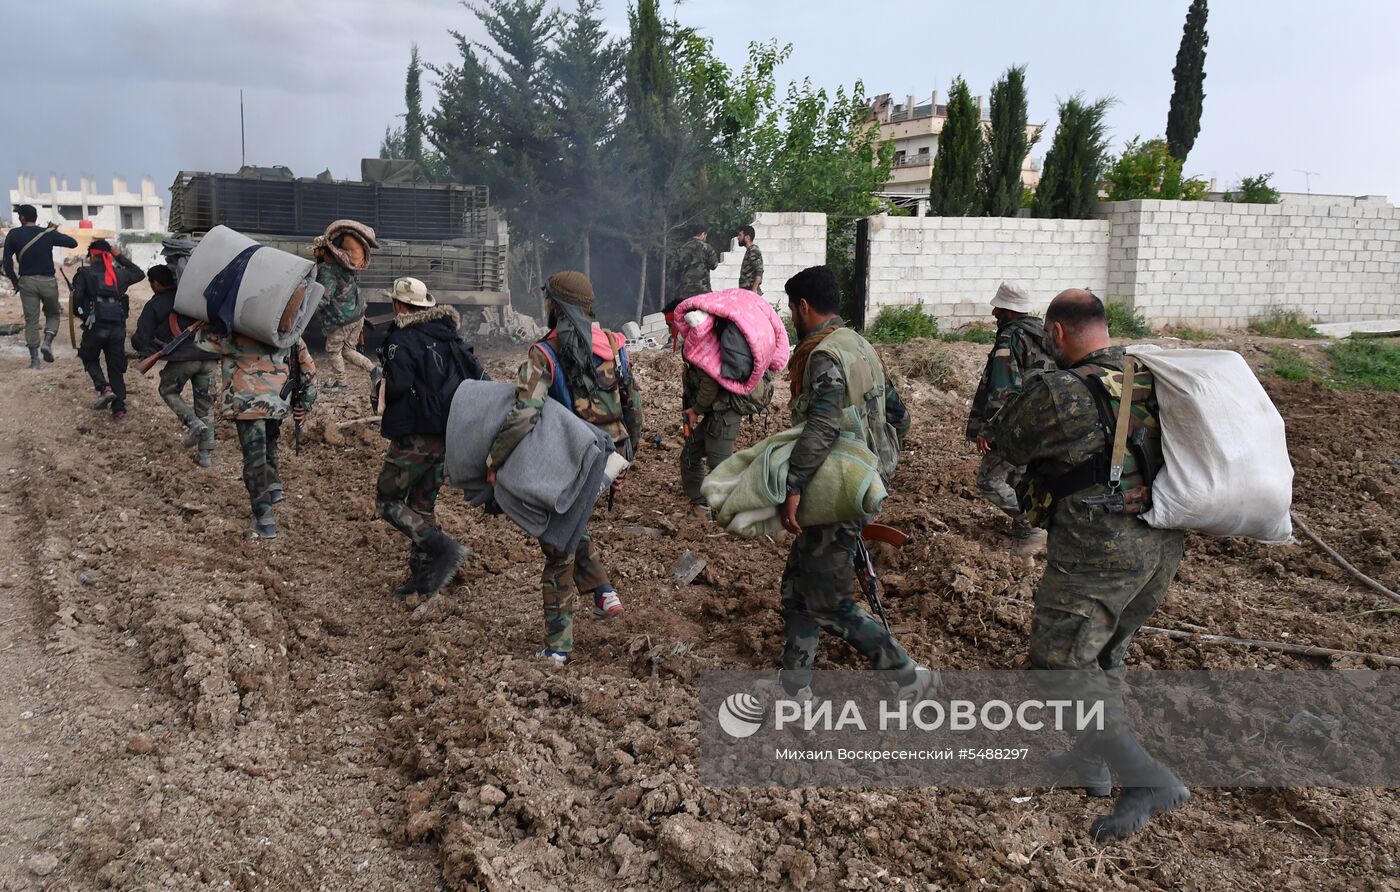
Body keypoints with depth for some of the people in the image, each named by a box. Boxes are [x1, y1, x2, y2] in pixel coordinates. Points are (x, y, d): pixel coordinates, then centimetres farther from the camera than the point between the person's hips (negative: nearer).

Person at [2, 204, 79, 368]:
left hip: (26, 281, 0)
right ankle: (47, 342, -8)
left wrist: (14, 281, 8)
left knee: (31, 320, 5)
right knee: (53, 314, 18)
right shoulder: (49, 234, -2)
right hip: (47, 281, 0)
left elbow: (7, 261, -2)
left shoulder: (14, 235, 0)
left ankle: (34, 360, 2)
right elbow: (73, 243, 7)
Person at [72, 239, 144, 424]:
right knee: (116, 367, 9)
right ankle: (119, 411, 4)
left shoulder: (84, 273, 2)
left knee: (89, 359, 21)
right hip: (118, 326, 3)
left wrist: (80, 314, 14)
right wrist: (121, 257, 31)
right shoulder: (119, 273, 13)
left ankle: (104, 388, -5)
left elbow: (77, 297, -6)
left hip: (95, 325, -3)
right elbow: (139, 274, 32)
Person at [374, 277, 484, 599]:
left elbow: (397, 385, -20)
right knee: (422, 504, 17)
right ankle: (423, 578, 17)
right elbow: (478, 376, 9)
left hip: (415, 435, -7)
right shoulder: (448, 336, 12)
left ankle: (442, 548, -12)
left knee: (388, 500, 5)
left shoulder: (402, 337, -10)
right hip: (448, 436, 8)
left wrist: (379, 398, 1)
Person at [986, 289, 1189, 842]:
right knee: (1104, 654, 23)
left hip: (1099, 550, -8)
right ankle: (1089, 761, 35)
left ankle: (1146, 780, -5)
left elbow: (1005, 442, -2)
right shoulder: (1150, 377, 5)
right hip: (1162, 546, 8)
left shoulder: (1059, 392, -16)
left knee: (1059, 661, 0)